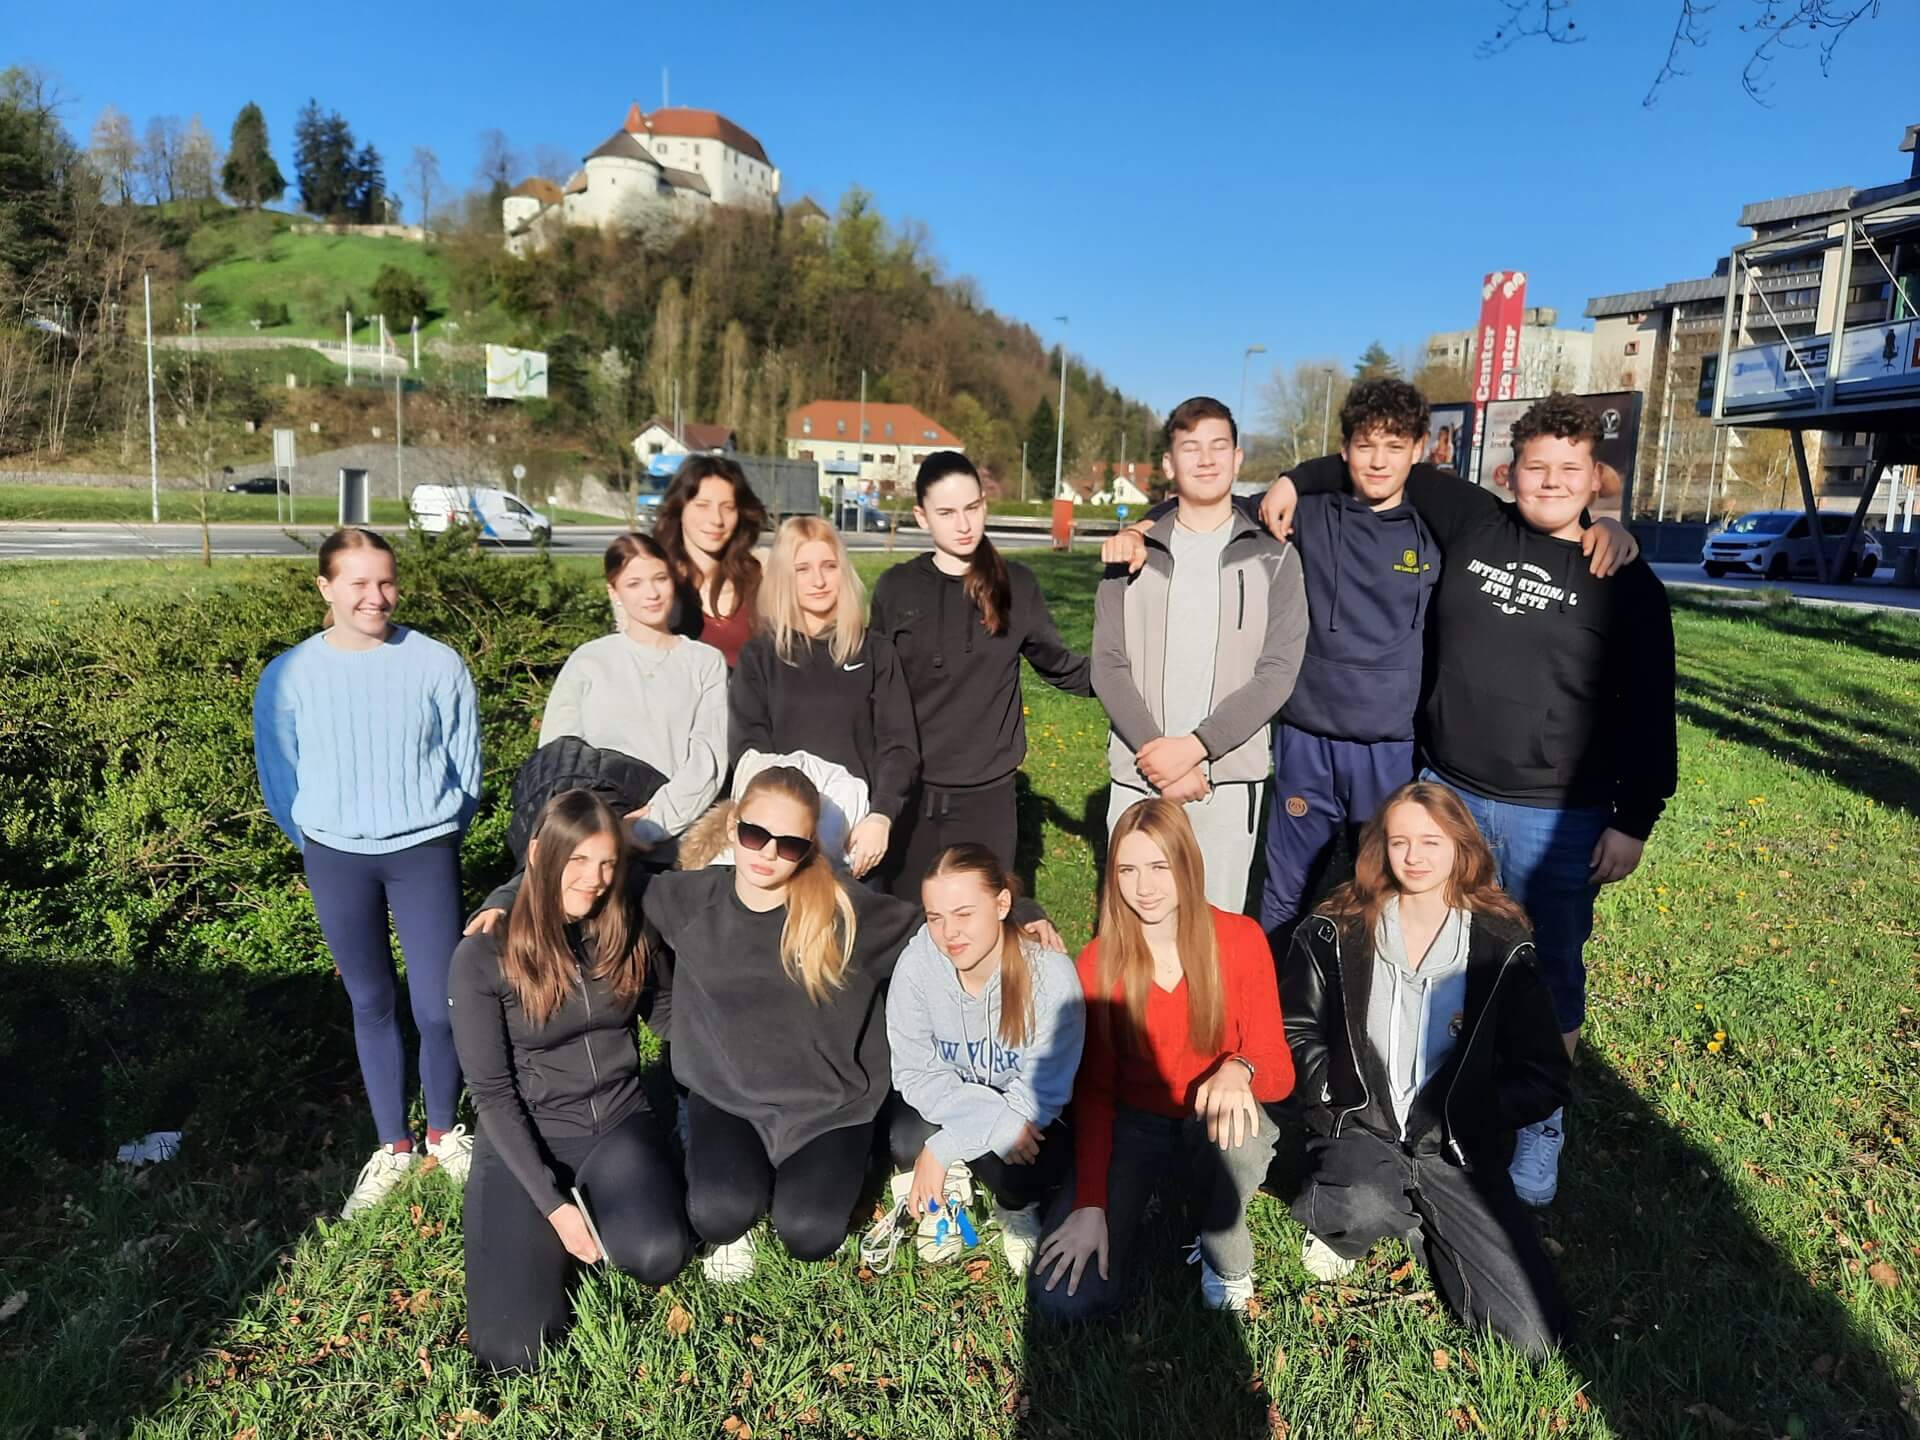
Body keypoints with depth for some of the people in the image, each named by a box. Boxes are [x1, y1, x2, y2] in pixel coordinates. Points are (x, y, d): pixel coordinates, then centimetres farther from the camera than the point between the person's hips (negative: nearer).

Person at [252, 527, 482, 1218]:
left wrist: (436, 834, 6)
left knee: (439, 1006, -2)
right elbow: (279, 778, 7)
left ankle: (443, 1132, 24)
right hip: (335, 860, 1)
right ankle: (392, 1147, 28)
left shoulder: (439, 665, -8)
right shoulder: (288, 676, -4)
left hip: (425, 851, -1)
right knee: (371, 1005, 12)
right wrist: (322, 849, 10)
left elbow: (466, 768, 2)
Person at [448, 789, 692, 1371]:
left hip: (620, 1125, 2)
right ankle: (560, 1224, 11)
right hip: (525, 1142, -2)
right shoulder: (483, 956, -12)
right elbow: (492, 1093, -10)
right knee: (511, 1348, -19)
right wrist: (552, 1204, -16)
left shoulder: (627, 932, -2)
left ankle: (602, 1208, 6)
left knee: (660, 1254, -29)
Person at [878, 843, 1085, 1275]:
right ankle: (949, 1190, 7)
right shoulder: (916, 965, -22)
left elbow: (1040, 1091, -23)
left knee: (1048, 1158, -33)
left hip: (1025, 1114, -1)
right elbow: (916, 1073, -16)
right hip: (948, 1103, 1)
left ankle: (1017, 1209, 7)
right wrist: (996, 1121, -32)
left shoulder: (1051, 974, -27)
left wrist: (944, 1148, -28)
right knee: (906, 1138, -31)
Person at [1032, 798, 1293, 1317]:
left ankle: (1225, 1261, -7)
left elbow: (1279, 1069, -13)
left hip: (1213, 1122, 0)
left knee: (1238, 1132, -38)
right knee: (1063, 1296, -17)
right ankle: (1139, 1203, 12)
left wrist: (1239, 1070, -38)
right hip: (1133, 1125, 1)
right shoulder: (1099, 961, -8)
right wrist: (1091, 1204, -15)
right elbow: (1094, 1089, -5)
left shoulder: (1240, 939, -11)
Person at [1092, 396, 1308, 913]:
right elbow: (1108, 666, 0)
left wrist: (1193, 747, -15)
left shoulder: (1273, 557, 3)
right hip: (1139, 775, 1)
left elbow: (1277, 672, -5)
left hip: (1229, 778, -1)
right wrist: (1159, 756, -12)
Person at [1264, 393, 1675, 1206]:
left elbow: (1648, 712, -1)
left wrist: (1635, 822, -4)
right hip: (1447, 795, 2)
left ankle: (1532, 1154, 25)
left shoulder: (1625, 583, -2)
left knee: (1548, 984, 8)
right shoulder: (1471, 524, 3)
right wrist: (1299, 479, 10)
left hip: (1558, 820, -2)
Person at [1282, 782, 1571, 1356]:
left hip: (1458, 1152, 1)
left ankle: (1420, 1225, 16)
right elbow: (1295, 1030, 6)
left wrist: (1458, 1119, -9)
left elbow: (1545, 1077, 1)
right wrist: (1338, 1102, -9)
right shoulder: (1337, 933, -1)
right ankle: (1341, 1225, 2)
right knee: (1365, 1206, -38)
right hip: (1360, 1131, -1)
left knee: (1535, 1336, -11)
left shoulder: (1501, 949, -2)